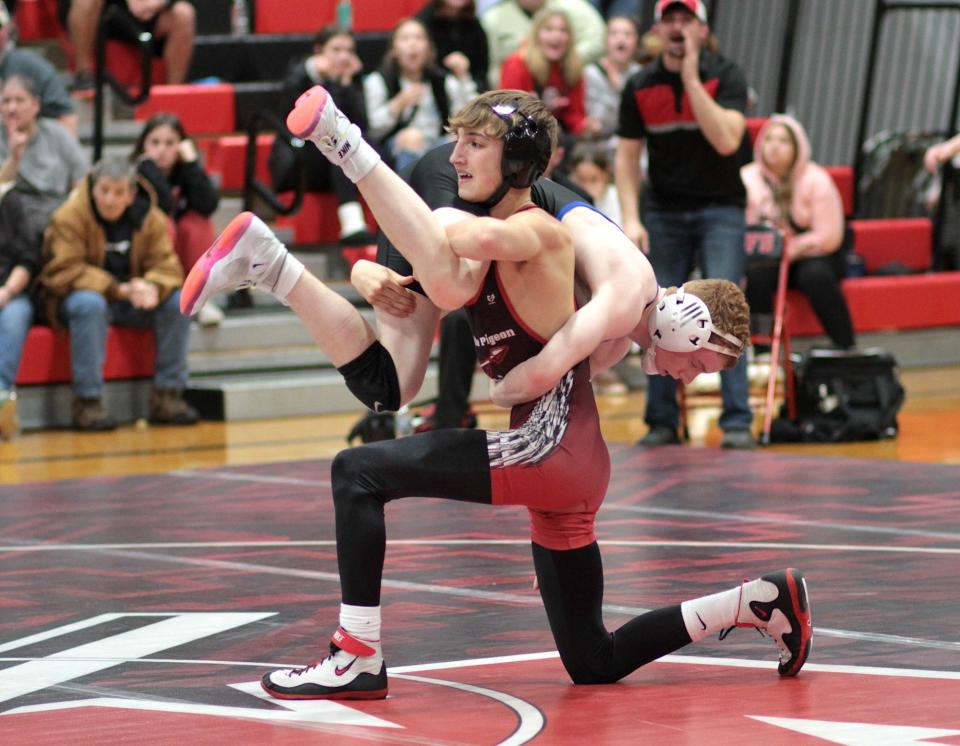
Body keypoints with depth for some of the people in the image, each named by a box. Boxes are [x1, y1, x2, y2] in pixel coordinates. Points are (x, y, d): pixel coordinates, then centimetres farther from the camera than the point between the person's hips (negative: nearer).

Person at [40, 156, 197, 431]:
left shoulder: (150, 219, -2)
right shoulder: (69, 218, -15)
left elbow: (165, 264, -4)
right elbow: (65, 272, -21)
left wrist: (154, 288, -30)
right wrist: (118, 290, -29)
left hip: (131, 300, 5)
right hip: (77, 296, -5)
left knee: (178, 302, -18)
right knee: (89, 303, -39)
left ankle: (168, 395, -11)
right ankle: (87, 402, -35)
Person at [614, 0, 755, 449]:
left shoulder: (724, 77, -7)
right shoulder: (640, 87, 2)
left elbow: (726, 140, -22)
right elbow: (627, 157, 4)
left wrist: (691, 79, -23)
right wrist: (631, 219, -7)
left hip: (720, 209, -3)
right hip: (664, 212, 3)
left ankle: (737, 422, -10)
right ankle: (661, 423, 9)